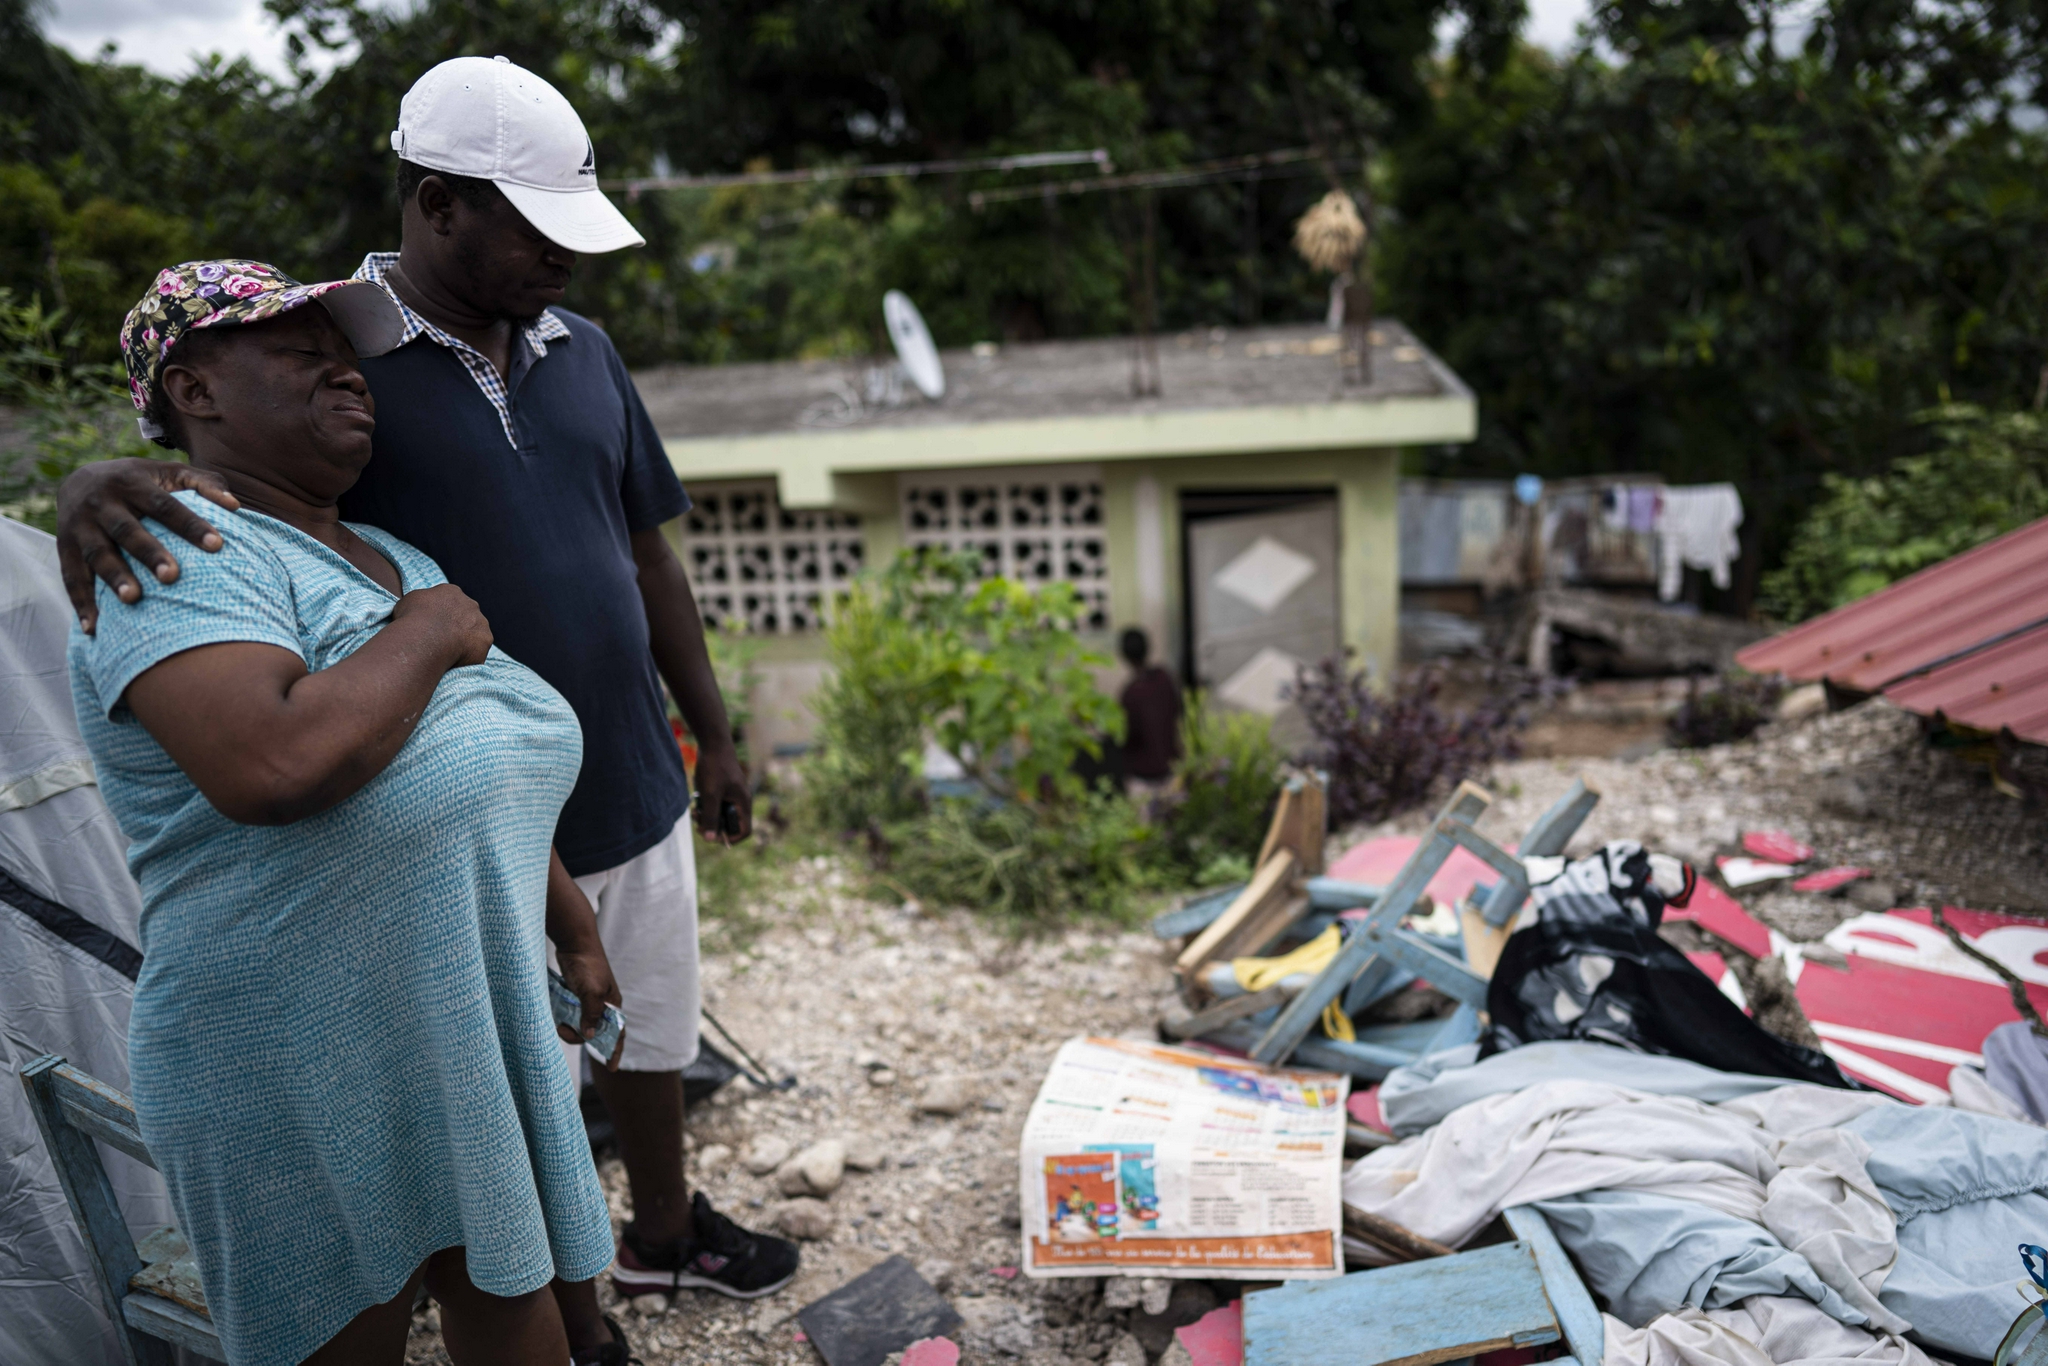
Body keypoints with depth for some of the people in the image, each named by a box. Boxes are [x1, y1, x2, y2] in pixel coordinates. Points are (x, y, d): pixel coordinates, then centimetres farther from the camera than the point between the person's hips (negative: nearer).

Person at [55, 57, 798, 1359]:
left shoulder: (583, 351, 3)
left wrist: (714, 737, 12)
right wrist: (102, 484, -43)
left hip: (636, 788, 5)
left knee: (655, 1039, 23)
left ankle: (667, 1228, 50)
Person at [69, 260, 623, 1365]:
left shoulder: (395, 560, 11)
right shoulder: (184, 555, -17)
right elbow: (275, 767, -36)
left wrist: (574, 933, 20)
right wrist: (424, 637, -20)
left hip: (474, 1021, 7)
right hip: (313, 1085, -7)